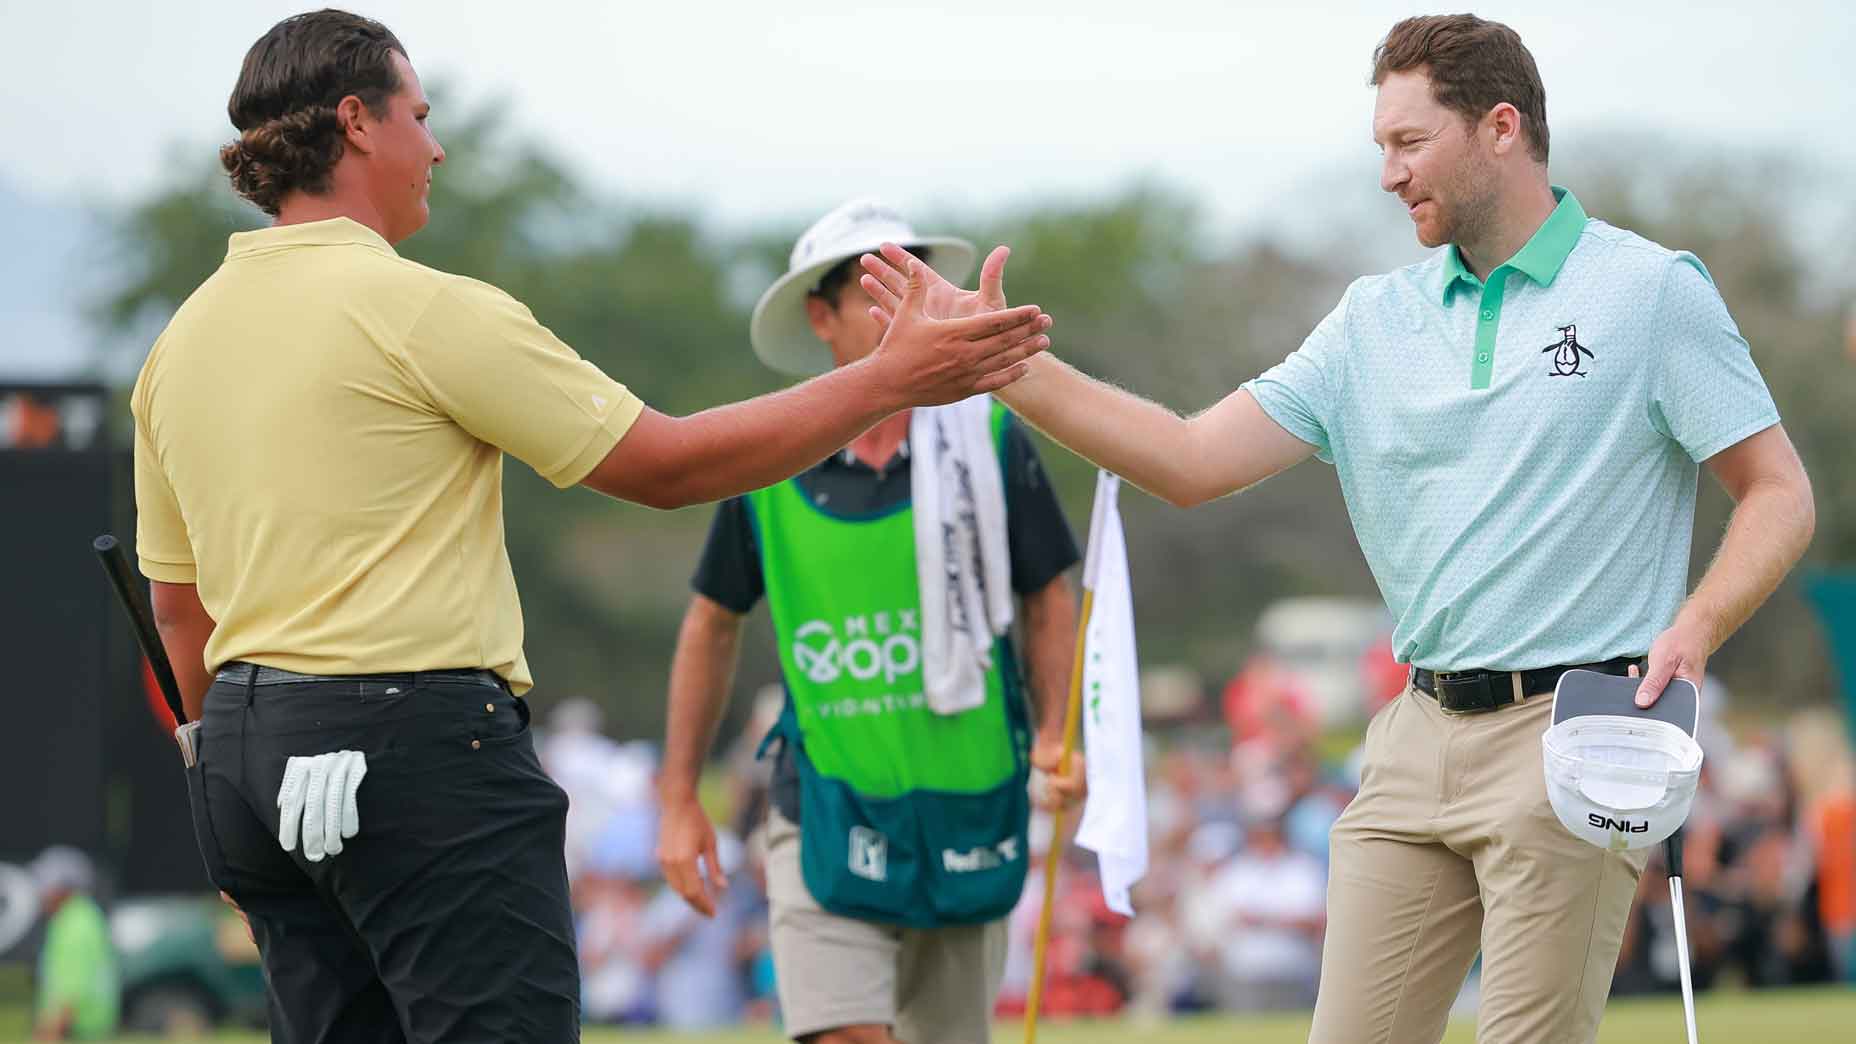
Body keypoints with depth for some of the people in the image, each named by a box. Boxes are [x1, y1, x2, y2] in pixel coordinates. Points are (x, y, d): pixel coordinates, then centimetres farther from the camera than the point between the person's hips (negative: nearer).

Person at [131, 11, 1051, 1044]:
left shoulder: (182, 339, 12)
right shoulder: (421, 309, -10)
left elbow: (180, 605, 18)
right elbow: (667, 464, -7)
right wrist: (890, 379, -1)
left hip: (247, 748, 8)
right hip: (420, 739, -8)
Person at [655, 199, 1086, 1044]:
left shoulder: (990, 440, -2)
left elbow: (1049, 600, 5)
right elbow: (714, 622, 10)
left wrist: (1058, 736, -11)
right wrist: (679, 799, 9)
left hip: (966, 812, 1)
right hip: (827, 815, -1)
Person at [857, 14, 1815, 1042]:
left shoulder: (1651, 290, -2)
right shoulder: (1377, 318, 13)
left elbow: (1780, 493, -2)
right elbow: (1192, 461, 8)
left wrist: (1695, 628, -19)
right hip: (1418, 736, 6)